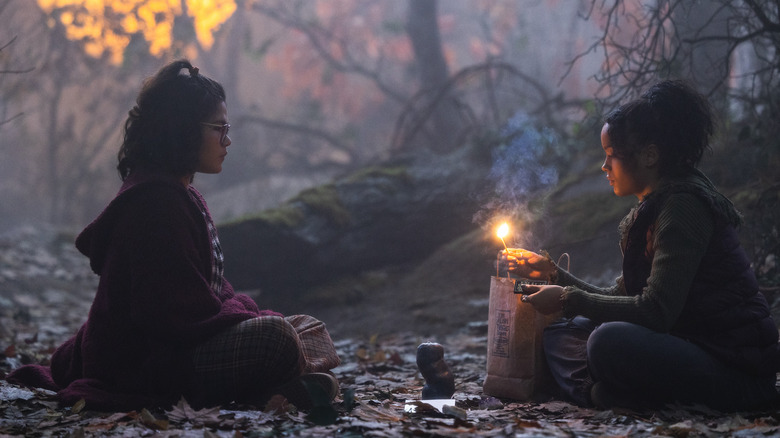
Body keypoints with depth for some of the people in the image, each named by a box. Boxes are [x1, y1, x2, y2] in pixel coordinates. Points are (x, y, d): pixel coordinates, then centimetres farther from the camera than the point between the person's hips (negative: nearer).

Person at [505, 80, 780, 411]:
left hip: (737, 368, -10)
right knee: (561, 333, 7)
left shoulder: (683, 205, -15)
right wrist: (553, 273, 15)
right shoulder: (652, 210, 15)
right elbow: (621, 298, 18)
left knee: (610, 342, -35)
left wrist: (568, 298, -15)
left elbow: (656, 312, -24)